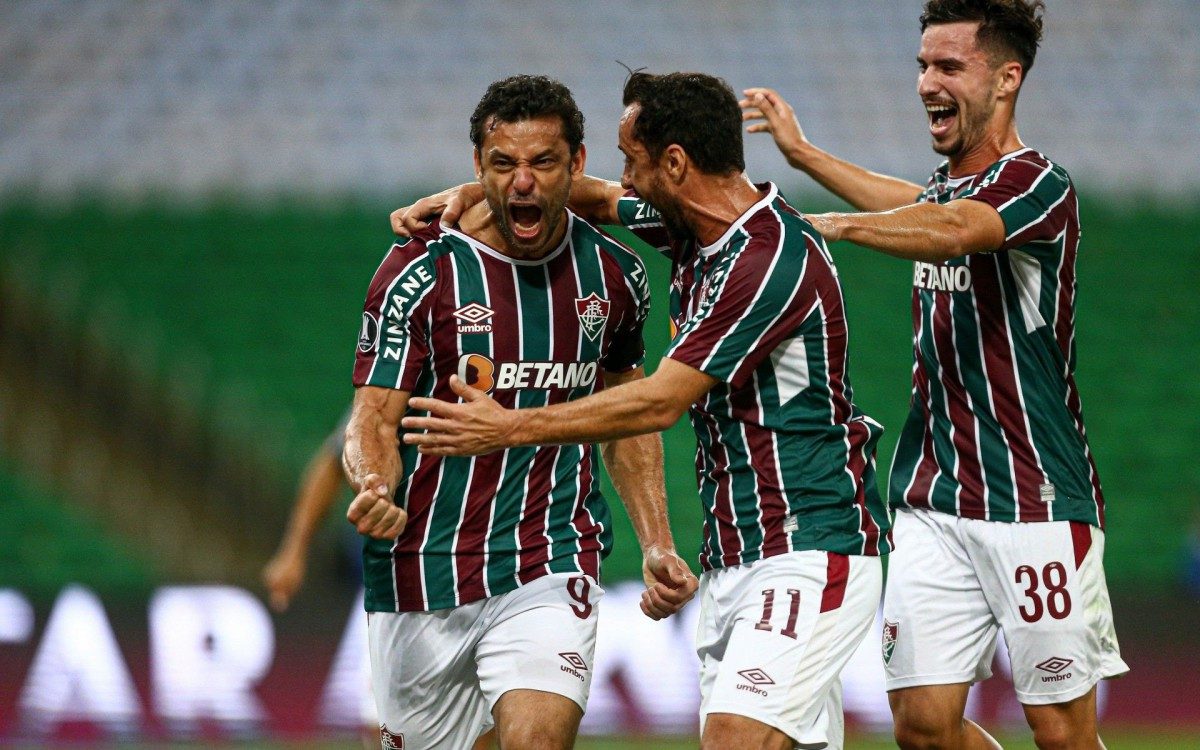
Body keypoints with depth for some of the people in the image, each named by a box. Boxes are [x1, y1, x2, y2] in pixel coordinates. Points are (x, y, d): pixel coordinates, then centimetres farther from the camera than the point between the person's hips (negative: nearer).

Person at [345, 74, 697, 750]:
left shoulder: (614, 274, 3)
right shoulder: (422, 273, -8)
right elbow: (375, 421, -9)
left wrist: (657, 546, 10)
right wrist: (375, 489, -31)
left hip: (553, 566, 1)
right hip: (422, 576, -1)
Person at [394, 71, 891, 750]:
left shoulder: (773, 260, -19)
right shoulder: (693, 226, 9)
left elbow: (661, 402, -19)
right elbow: (600, 198, 31)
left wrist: (513, 428, -12)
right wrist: (470, 195, 18)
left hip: (811, 551, -9)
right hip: (732, 557, 9)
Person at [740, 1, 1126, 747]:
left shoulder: (1040, 188, -11)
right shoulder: (946, 184, 14)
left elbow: (950, 230, -33)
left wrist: (833, 225, -31)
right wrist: (802, 153, 44)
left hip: (1038, 504, -7)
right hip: (935, 501, 7)